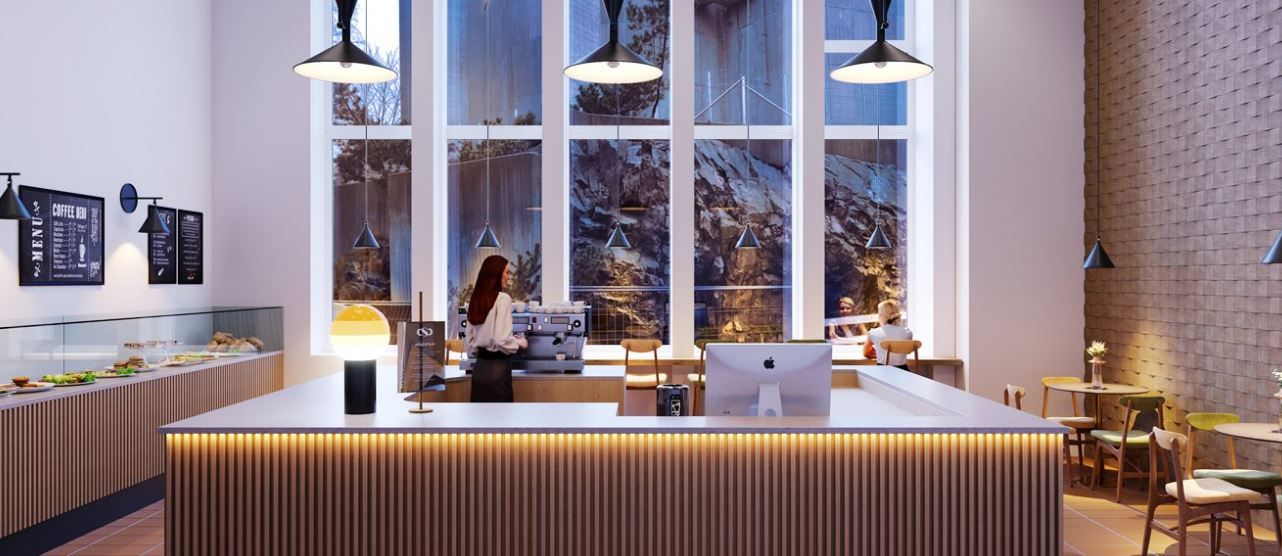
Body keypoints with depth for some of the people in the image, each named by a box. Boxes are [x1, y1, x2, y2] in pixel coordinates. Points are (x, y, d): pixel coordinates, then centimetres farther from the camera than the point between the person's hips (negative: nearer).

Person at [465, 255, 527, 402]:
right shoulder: (502, 299, -12)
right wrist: (520, 343, -2)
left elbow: (470, 341, 12)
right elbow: (501, 340, -19)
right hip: (497, 367, -7)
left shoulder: (475, 300, 9)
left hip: (480, 367, 7)